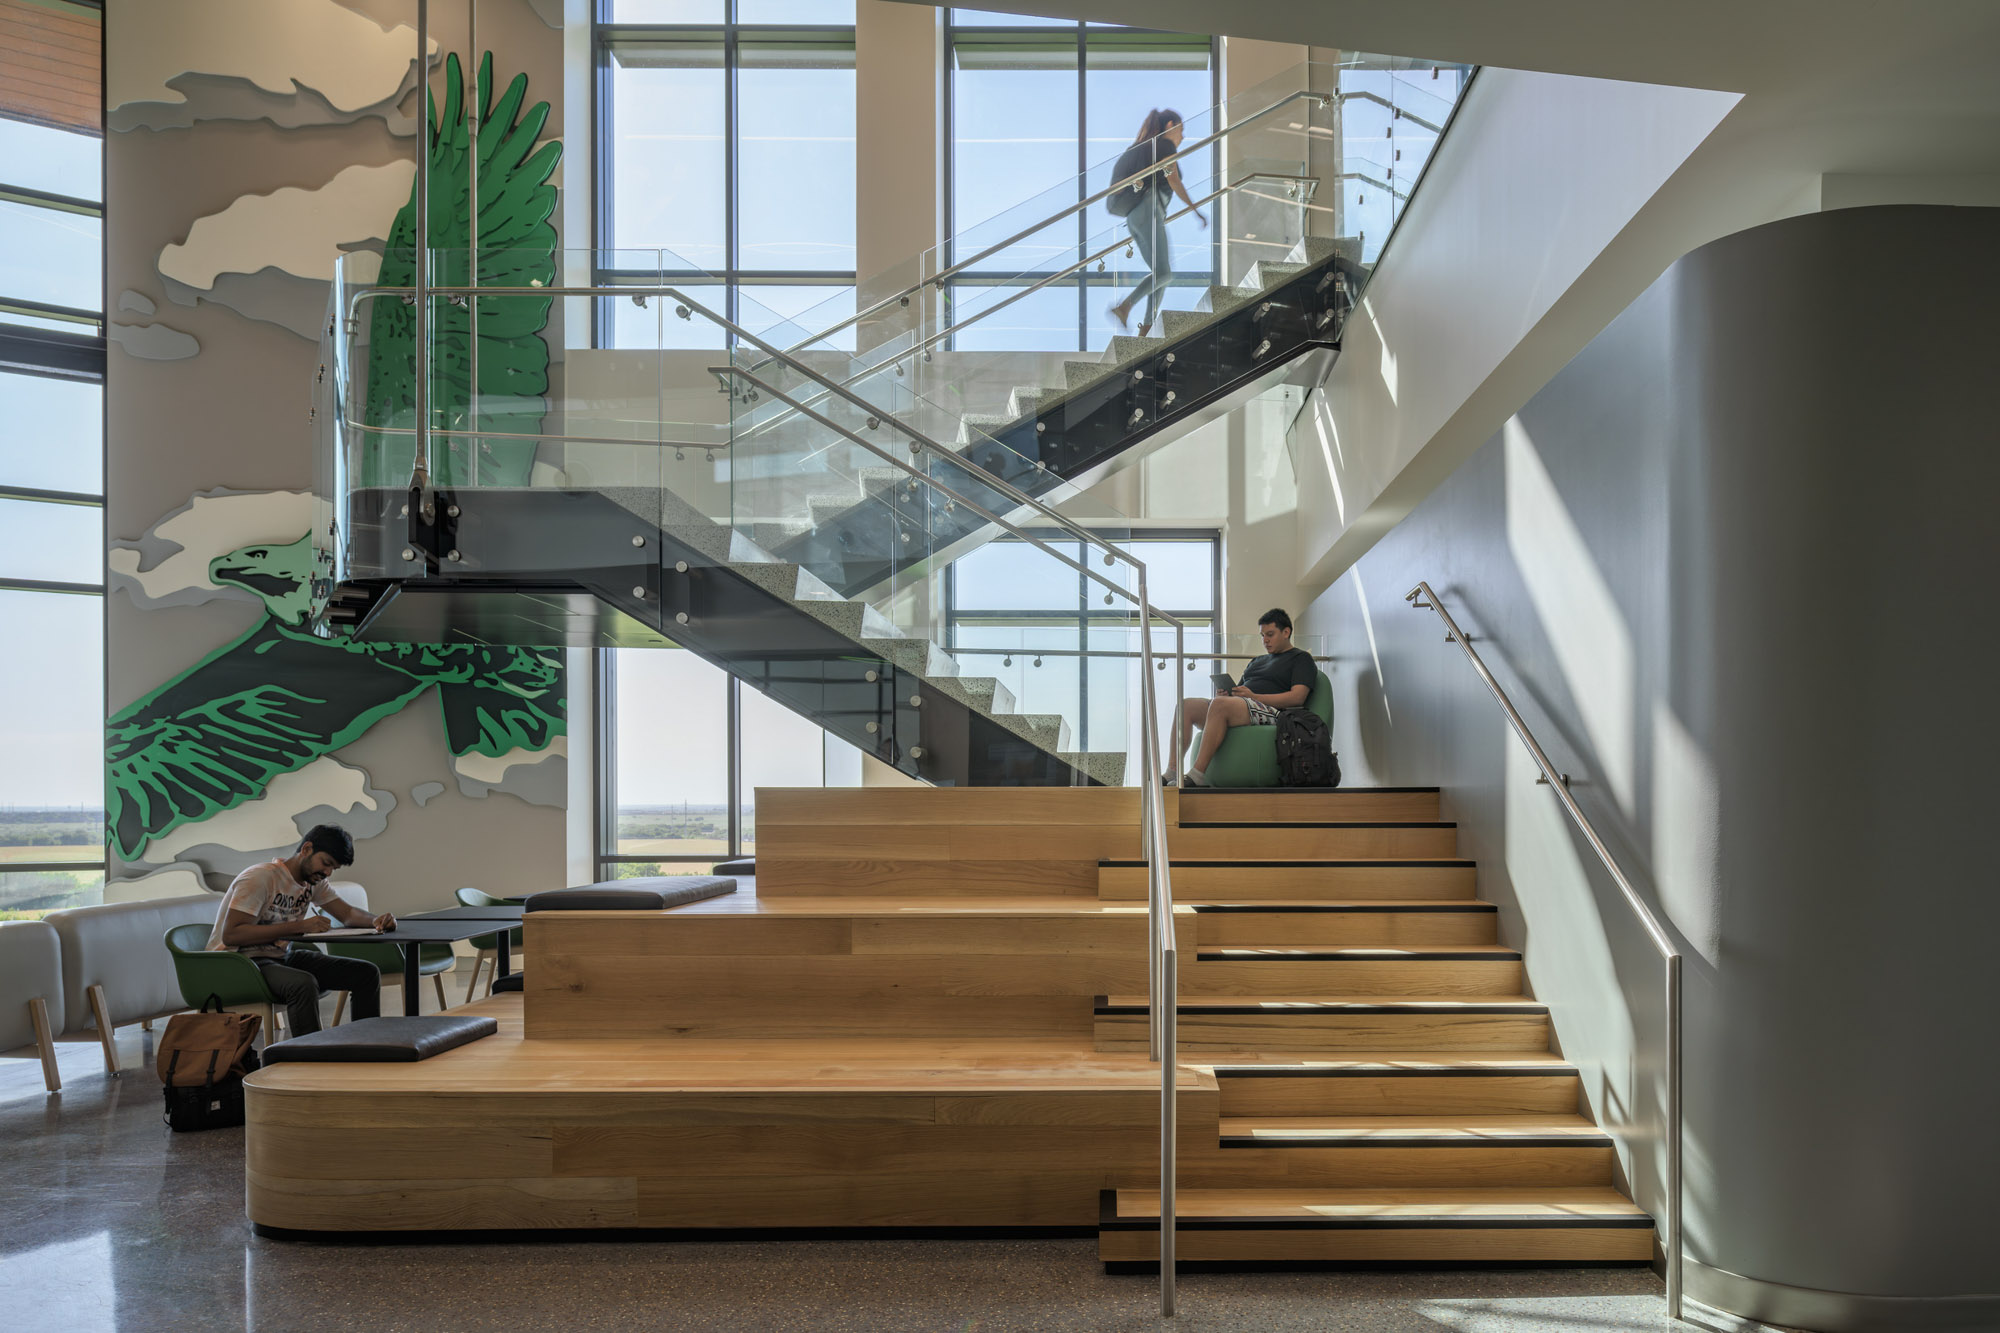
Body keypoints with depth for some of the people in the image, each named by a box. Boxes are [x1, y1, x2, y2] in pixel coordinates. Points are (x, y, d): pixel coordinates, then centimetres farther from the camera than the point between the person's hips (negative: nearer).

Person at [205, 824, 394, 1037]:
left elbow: (348, 912, 11)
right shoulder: (260, 878, -19)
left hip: (282, 956, 8)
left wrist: (376, 921, -14)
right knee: (304, 984, -38)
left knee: (366, 973, -5)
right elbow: (230, 935, -26)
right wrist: (299, 926, -30)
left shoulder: (313, 881, 6)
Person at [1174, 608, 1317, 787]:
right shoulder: (1257, 661, 34)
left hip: (1272, 712, -8)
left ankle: (1197, 776, -43)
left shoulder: (1301, 658, 10)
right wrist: (1226, 694, 4)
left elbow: (1298, 697, -7)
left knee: (1220, 705, -36)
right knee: (1186, 705, -13)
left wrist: (1254, 697, -14)